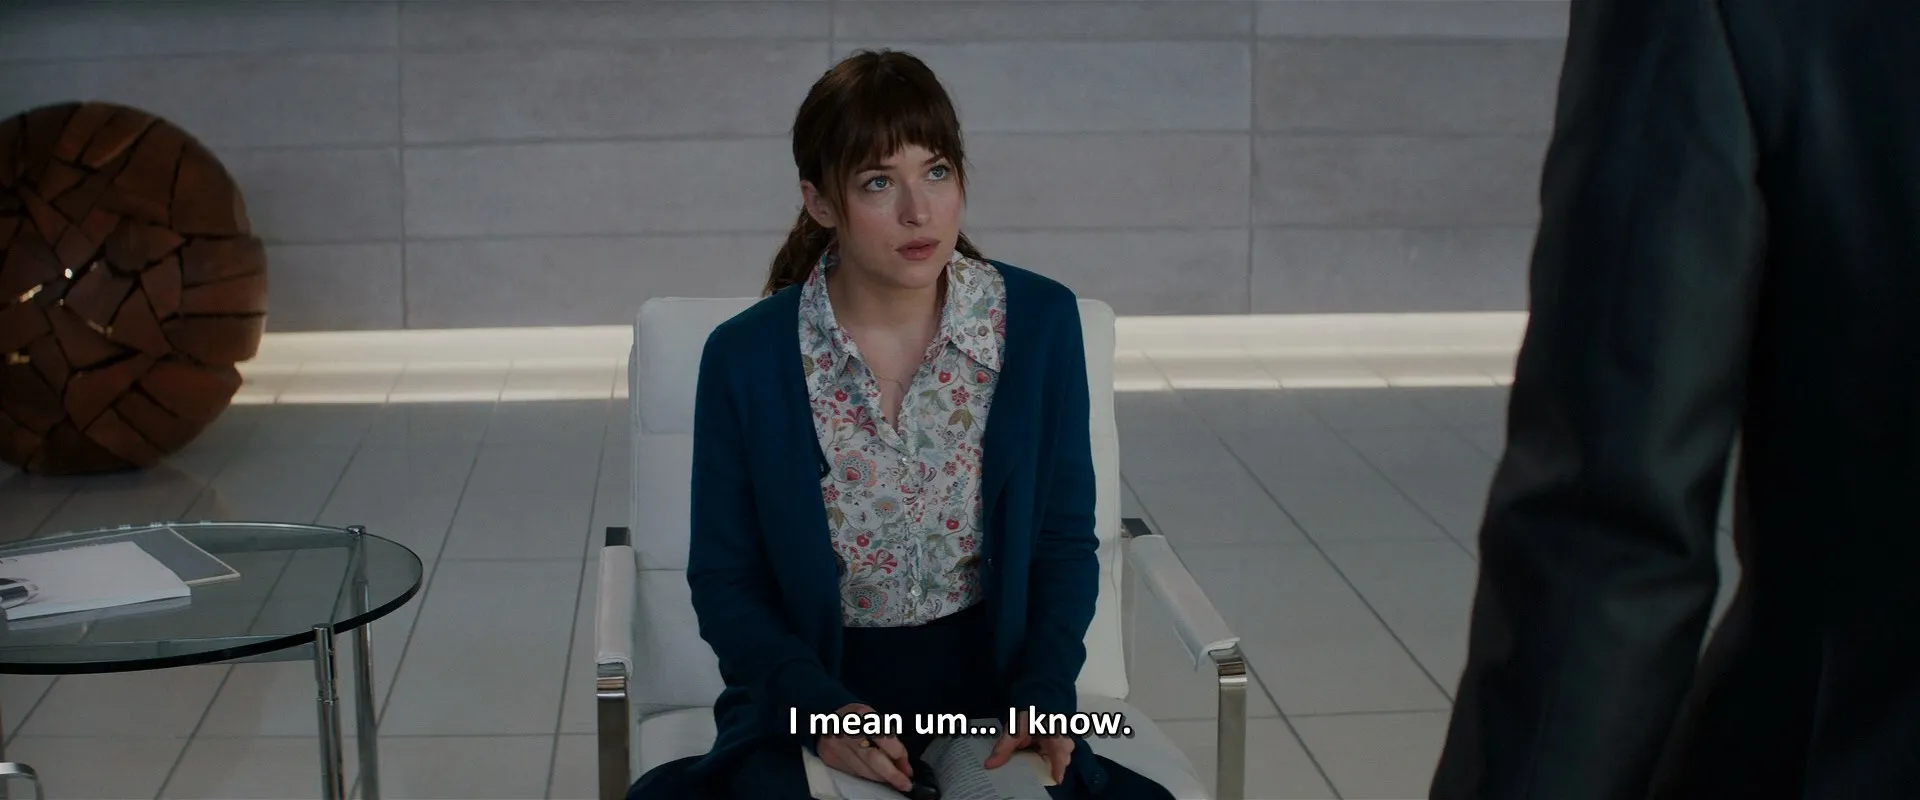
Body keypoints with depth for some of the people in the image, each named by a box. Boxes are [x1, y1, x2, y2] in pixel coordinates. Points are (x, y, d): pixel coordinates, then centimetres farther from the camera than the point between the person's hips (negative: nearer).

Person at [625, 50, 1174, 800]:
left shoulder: (1040, 322, -5)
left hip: (990, 681, 1)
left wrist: (1043, 698, -13)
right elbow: (726, 582, -1)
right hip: (812, 690, 0)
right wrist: (820, 709, -17)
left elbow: (1065, 542, 3)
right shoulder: (744, 357, -9)